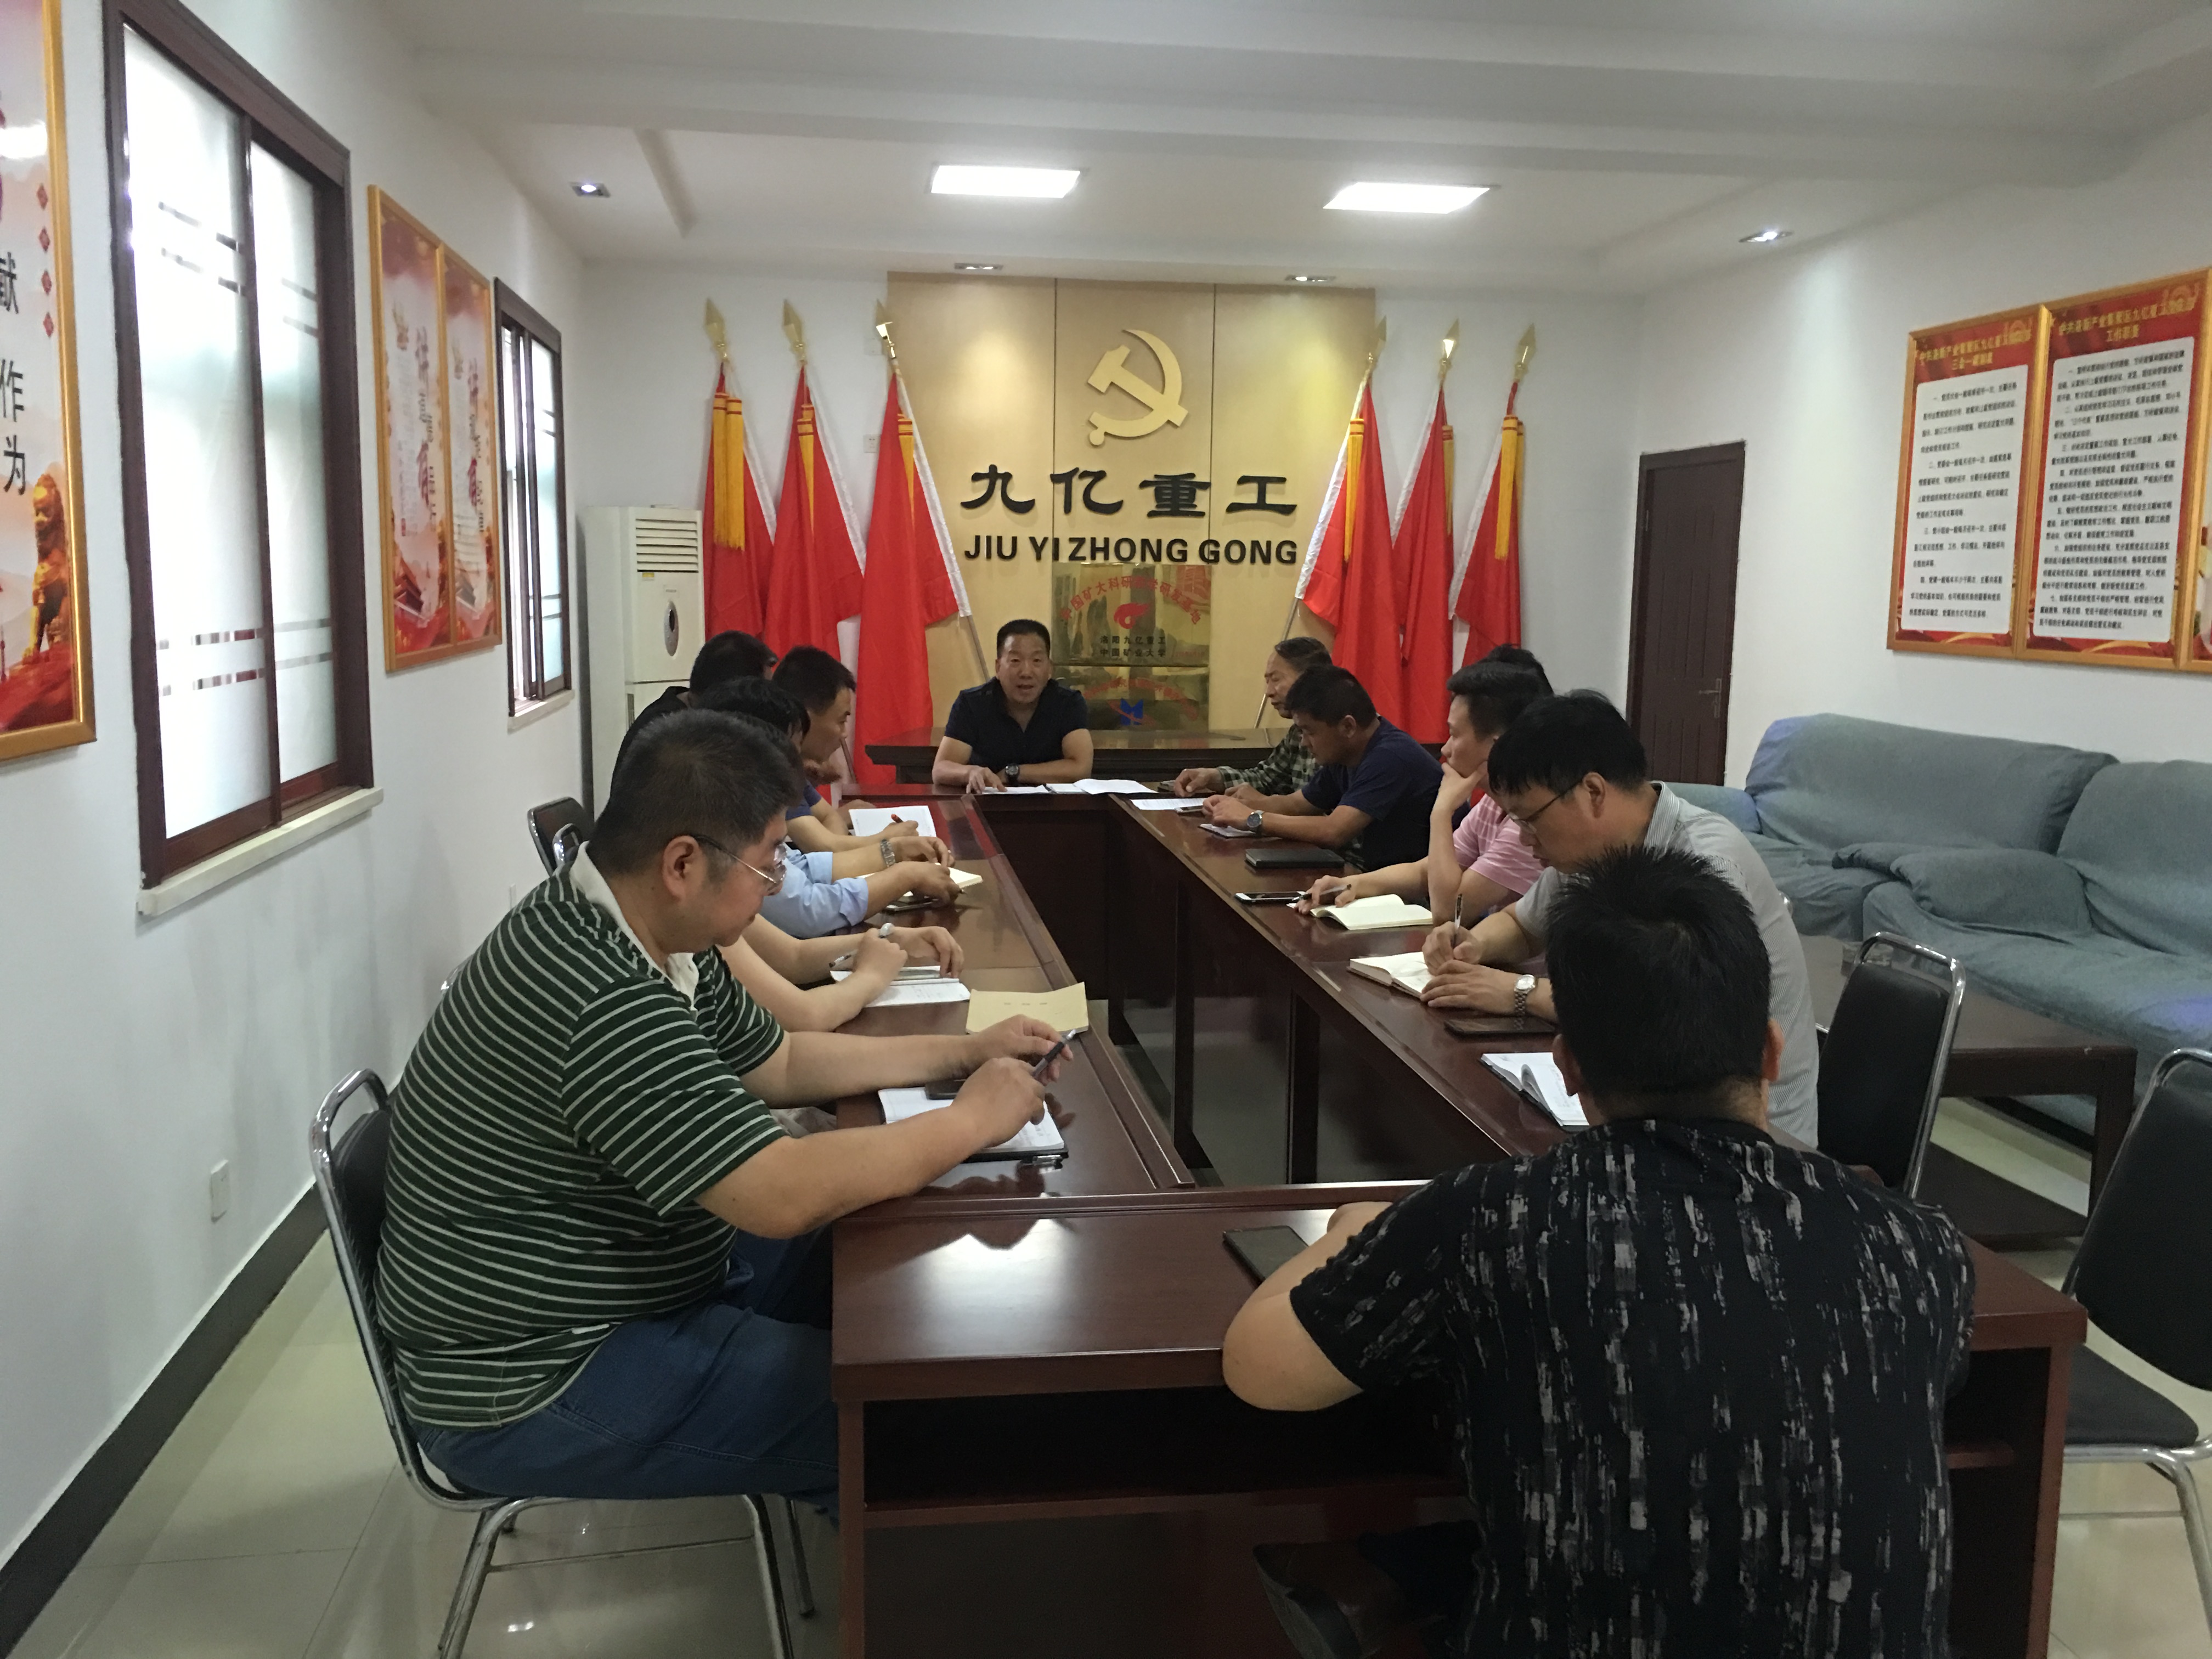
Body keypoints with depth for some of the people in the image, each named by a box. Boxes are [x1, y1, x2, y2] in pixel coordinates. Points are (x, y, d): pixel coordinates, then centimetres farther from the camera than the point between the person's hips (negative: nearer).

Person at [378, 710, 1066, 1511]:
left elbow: (780, 1063, 12)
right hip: (526, 1390, -10)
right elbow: (785, 1195, -34)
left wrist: (965, 1052, 6)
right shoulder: (604, 1000, -32)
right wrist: (974, 1119, -20)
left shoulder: (641, 934, 0)